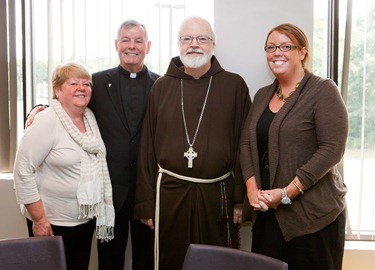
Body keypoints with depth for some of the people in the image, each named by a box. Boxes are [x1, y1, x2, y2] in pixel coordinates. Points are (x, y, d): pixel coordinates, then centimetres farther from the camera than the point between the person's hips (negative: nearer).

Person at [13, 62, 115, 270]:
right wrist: (39, 219, -17)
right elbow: (23, 172, -17)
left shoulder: (90, 117, 3)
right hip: (53, 222, -6)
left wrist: (100, 209, 9)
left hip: (87, 219, 6)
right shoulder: (46, 123, -16)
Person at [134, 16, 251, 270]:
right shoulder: (161, 87, 4)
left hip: (218, 193, -1)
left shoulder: (234, 85, -1)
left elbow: (245, 145, -2)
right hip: (170, 192, 2)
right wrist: (146, 201, 2)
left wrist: (241, 199, -5)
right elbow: (148, 146, 4)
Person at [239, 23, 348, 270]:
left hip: (312, 214, -5)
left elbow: (332, 148, -15)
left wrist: (287, 193, -17)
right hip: (266, 212, 5)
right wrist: (253, 189, -5)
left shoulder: (323, 90, -7)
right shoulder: (263, 95, 12)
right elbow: (247, 143, 11)